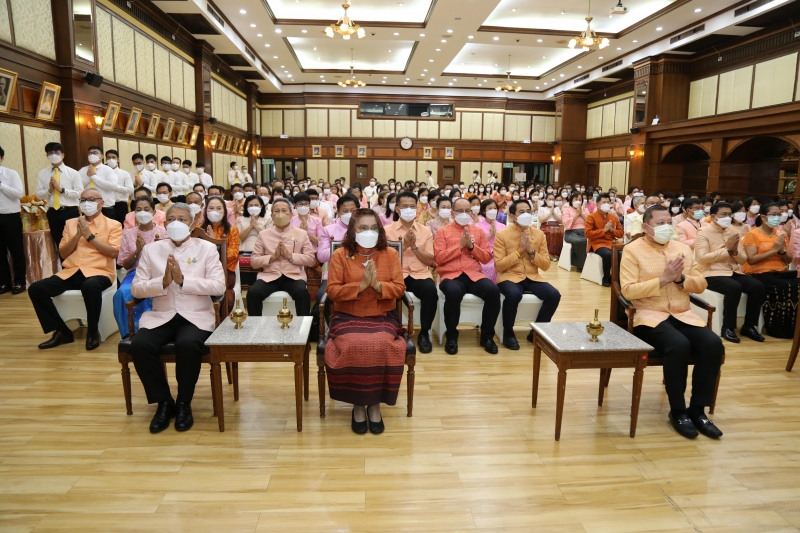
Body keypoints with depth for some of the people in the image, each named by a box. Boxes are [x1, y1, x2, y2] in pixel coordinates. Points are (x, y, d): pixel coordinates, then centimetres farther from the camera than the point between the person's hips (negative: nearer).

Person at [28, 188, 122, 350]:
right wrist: (77, 235, -2)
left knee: (90, 287, -39)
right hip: (71, 272, 5)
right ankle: (62, 331, -2)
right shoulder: (71, 223, 18)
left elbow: (114, 252, -8)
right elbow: (63, 253, 13)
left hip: (99, 272, -5)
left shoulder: (112, 225, 6)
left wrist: (89, 235, -8)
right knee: (35, 289, -16)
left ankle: (93, 332, -17)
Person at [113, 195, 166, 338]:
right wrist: (137, 250, -10)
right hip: (135, 273, 2)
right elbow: (125, 265, 8)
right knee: (123, 292, -31)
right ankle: (130, 332, -18)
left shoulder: (162, 231, 5)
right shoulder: (128, 233, 11)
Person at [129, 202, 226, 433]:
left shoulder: (207, 248, 1)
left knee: (187, 344, -33)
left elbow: (219, 286, -9)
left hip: (196, 316, -3)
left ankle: (184, 403, -8)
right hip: (160, 316, 3)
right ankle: (164, 401, -4)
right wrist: (163, 282, -15)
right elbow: (136, 288, 3)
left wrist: (183, 280, -18)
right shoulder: (151, 249, 9)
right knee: (139, 345, -26)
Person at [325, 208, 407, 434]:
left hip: (382, 317, 1)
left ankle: (375, 404, -8)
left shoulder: (390, 254, 5)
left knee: (381, 346, -30)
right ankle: (357, 404, -8)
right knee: (353, 346, -31)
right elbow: (332, 291, -5)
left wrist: (378, 285, -17)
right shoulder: (340, 255, 1)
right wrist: (361, 285, -17)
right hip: (348, 318, -1)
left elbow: (399, 289, 1)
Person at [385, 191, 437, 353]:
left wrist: (415, 246, -8)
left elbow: (430, 261, 6)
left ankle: (424, 333, -12)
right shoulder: (387, 230, 7)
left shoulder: (425, 231, 11)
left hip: (420, 274, 1)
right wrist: (404, 245, -12)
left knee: (431, 290, -33)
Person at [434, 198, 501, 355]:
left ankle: (487, 335, -7)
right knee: (454, 292, -38)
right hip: (451, 275, -3)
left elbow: (487, 258, 11)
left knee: (493, 291, -28)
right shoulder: (443, 232, 8)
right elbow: (438, 258, -3)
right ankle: (452, 336, -14)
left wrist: (472, 246, -5)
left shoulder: (479, 231, 17)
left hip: (474, 275, 3)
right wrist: (460, 246, -8)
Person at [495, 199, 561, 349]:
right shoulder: (502, 235, -4)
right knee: (514, 295, -37)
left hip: (533, 278, 4)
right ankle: (508, 333, -11)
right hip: (509, 277, -4)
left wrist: (531, 251, -10)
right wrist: (519, 250, -15)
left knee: (554, 295, -22)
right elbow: (499, 265, -9)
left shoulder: (539, 234, 7)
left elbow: (546, 265, 6)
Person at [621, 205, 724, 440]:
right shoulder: (633, 250, -3)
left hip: (683, 315, 6)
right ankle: (678, 411, -12)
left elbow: (701, 284, 12)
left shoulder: (683, 248, 14)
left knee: (713, 344, -21)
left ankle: (697, 409, -6)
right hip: (650, 315, -5)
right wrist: (663, 279, -18)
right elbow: (628, 290, -13)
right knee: (679, 345, -32)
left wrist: (681, 278, -8)